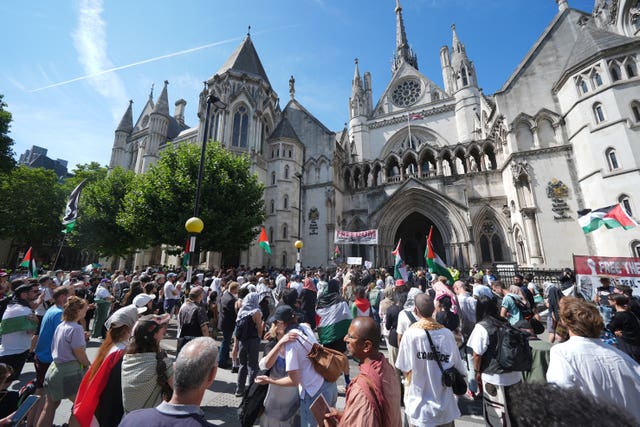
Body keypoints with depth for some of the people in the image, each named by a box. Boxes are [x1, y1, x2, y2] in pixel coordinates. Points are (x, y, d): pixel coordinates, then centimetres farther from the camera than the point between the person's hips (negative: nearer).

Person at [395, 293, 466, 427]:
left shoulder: (410, 333, -21)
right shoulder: (447, 333, -15)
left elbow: (404, 369, -12)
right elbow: (458, 366, -5)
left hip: (419, 404, -2)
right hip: (444, 404, 2)